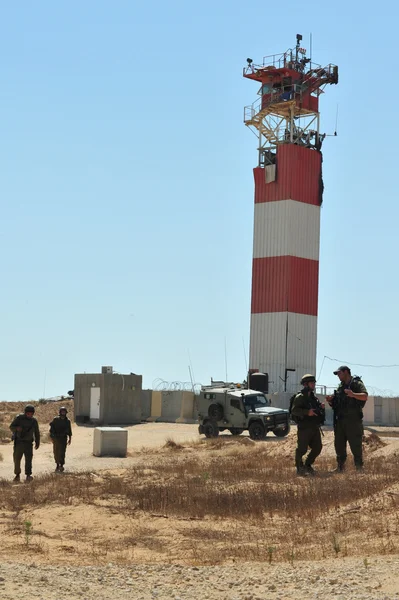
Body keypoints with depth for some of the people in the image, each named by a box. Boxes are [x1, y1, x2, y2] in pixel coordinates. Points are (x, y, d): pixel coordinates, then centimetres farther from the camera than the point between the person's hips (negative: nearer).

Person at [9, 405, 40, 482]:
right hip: (19, 441, -1)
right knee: (17, 459, 1)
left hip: (28, 443, 1)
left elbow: (37, 433, 15)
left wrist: (37, 443, 14)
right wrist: (17, 428, -28)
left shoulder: (34, 421, 4)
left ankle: (28, 475, -8)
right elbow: (11, 427, -6)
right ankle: (17, 475, 15)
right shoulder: (19, 418, -4)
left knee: (28, 459, -8)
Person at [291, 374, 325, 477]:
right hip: (304, 427, -8)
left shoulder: (313, 397, 17)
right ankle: (299, 468, 10)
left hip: (314, 427, 8)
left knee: (317, 447, 7)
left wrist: (321, 407, 8)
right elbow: (294, 410, -19)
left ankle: (307, 465, 22)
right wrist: (307, 412, -30)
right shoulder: (300, 397, -9)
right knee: (302, 449, -5)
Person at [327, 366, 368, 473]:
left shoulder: (357, 384, -2)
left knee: (356, 445, -7)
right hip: (340, 420, 7)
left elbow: (365, 396, -19)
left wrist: (353, 395, -37)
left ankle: (359, 467, -3)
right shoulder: (340, 387, 19)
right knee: (339, 444, 8)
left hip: (353, 420, -7)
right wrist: (330, 401, 2)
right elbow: (336, 404, 25)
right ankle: (340, 467, 16)